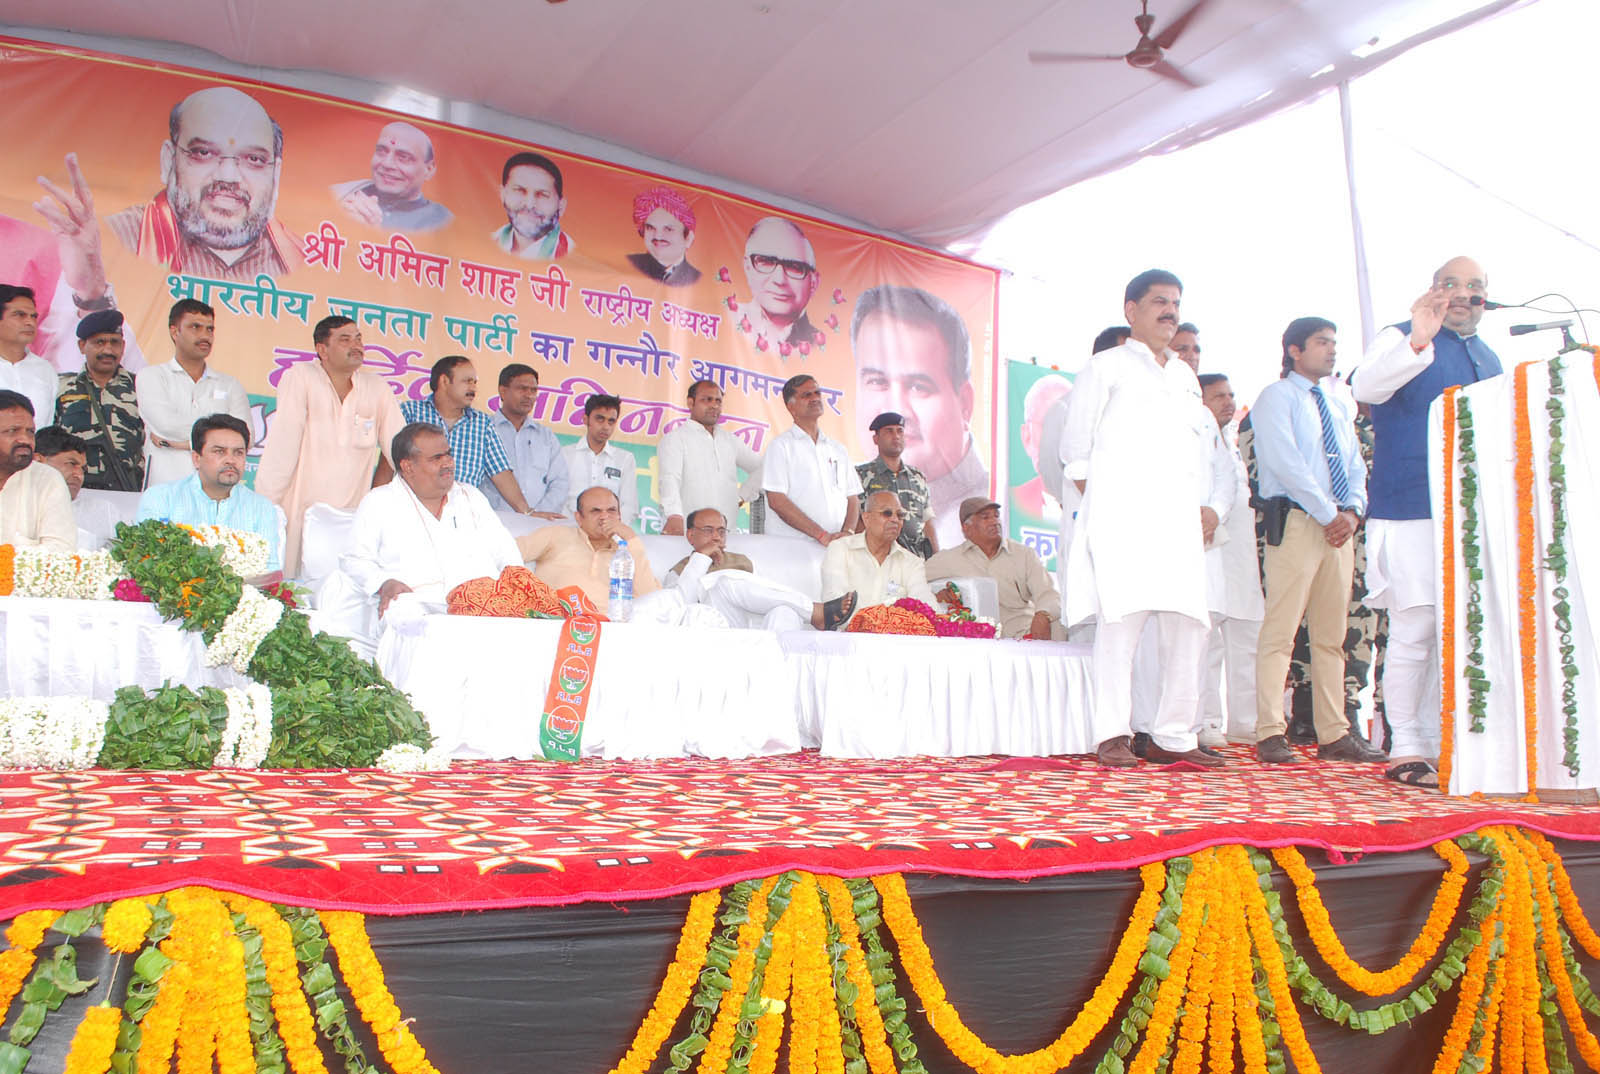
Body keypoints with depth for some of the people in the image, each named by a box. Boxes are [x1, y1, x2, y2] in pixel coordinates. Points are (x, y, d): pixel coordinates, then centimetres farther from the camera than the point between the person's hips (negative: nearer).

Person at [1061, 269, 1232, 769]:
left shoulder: (1186, 377, 26)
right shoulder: (1107, 366, 10)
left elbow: (1205, 454, 25)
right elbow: (1075, 444, 6)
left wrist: (1211, 507, 11)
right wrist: (1098, 499, -1)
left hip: (1180, 521, 6)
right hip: (1121, 517, -5)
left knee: (1188, 625, 0)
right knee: (1121, 619, -12)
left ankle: (1173, 736, 7)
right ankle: (1112, 735, -7)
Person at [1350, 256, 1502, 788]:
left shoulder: (1490, 359, 22)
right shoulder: (1402, 338, 1)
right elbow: (1366, 386, -21)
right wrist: (1417, 341, -36)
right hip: (1411, 512, -7)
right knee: (1414, 631, -7)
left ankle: (1436, 741, 16)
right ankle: (1404, 746, 1)